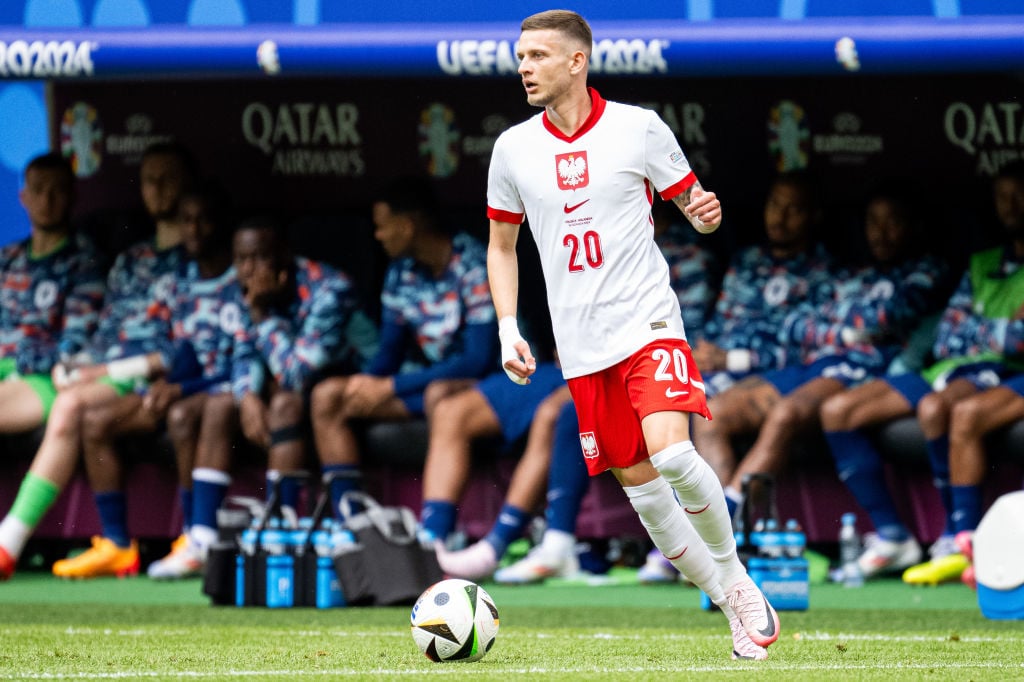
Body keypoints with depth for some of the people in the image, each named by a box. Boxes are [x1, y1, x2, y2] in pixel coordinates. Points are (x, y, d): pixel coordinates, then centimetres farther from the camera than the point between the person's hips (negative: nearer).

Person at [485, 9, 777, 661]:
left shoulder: (638, 127, -3)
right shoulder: (513, 148, 5)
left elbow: (694, 203, 7)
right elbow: (502, 246, 16)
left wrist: (706, 213, -17)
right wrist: (508, 328, 5)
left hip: (648, 321, -4)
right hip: (581, 347, 4)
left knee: (671, 454, -25)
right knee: (638, 484, 1)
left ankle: (735, 575, -2)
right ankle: (734, 608, 14)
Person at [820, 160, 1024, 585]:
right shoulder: (982, 264, 26)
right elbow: (946, 339, 15)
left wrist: (974, 330, -4)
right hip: (950, 370, 7)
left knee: (934, 407, -40)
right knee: (837, 410, -9)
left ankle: (959, 540, -29)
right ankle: (891, 535, -11)